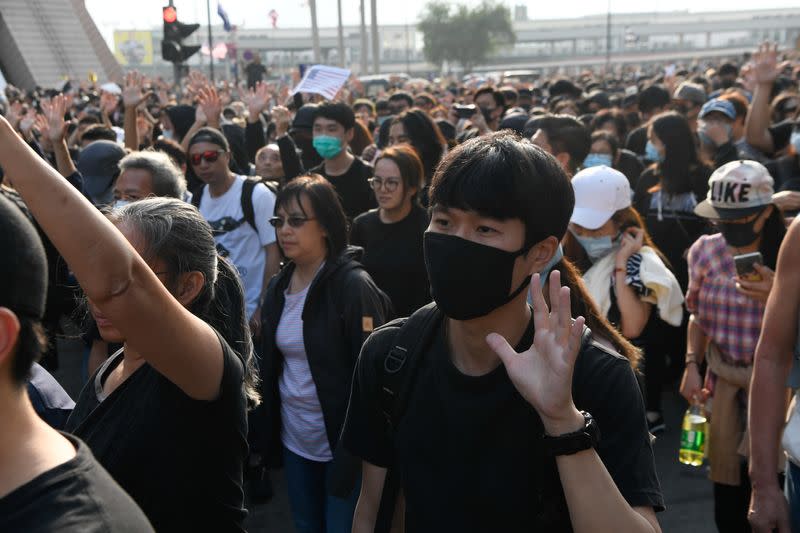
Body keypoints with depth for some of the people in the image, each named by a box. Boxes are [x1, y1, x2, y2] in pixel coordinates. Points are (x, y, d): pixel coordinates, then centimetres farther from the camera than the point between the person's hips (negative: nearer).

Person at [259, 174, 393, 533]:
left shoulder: (354, 286, -16)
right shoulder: (279, 286, 5)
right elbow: (271, 364, 12)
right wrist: (269, 432, 10)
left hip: (342, 444, -6)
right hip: (293, 441, 7)